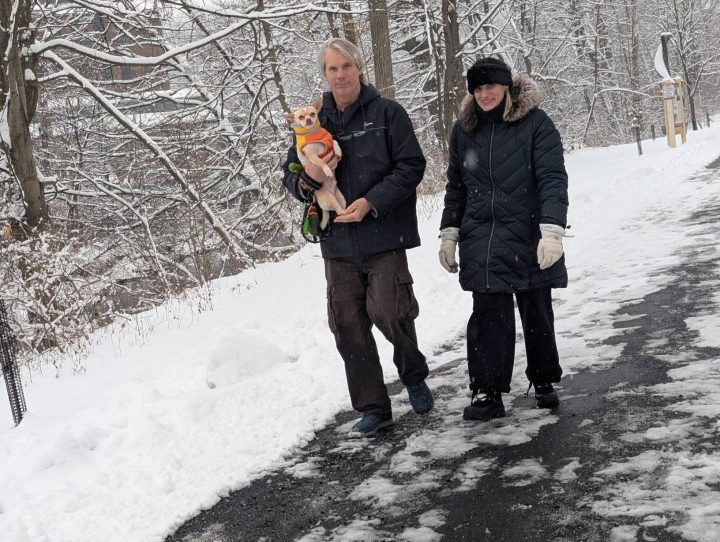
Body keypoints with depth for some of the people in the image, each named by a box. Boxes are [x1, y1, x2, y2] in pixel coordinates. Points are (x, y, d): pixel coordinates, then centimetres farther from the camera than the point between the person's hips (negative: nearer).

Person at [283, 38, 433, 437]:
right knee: (348, 327, 4)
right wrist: (308, 180, -11)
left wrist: (370, 202, -16)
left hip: (384, 237, -4)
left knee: (390, 313, -9)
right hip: (337, 243, 4)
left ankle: (414, 377, 23)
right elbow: (291, 177, 13)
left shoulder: (387, 113, 0)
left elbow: (411, 166, -6)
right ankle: (372, 407, 17)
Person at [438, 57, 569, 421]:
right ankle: (487, 392, 3)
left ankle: (544, 382, 27)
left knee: (537, 313, 10)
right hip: (482, 242, 2)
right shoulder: (464, 130, 8)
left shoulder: (535, 123, -5)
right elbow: (456, 187, 16)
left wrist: (552, 230, -23)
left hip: (529, 240, -2)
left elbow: (553, 178, -13)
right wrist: (449, 234, 12)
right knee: (488, 316, -3)